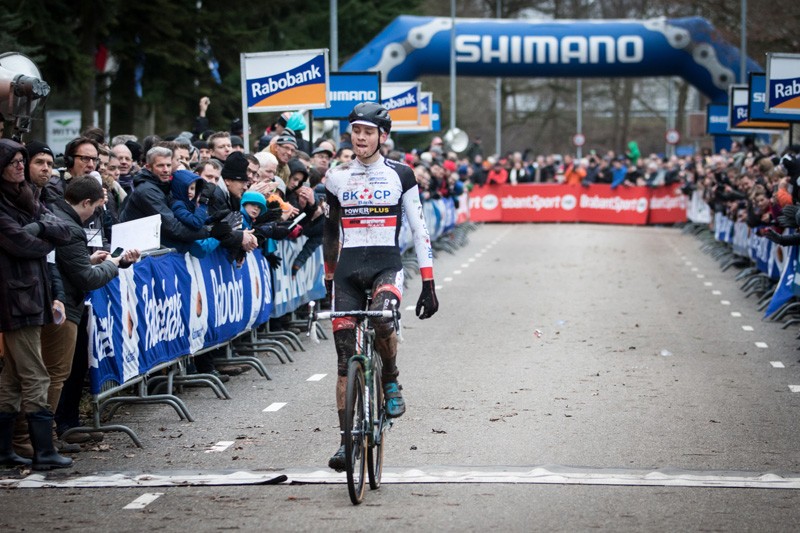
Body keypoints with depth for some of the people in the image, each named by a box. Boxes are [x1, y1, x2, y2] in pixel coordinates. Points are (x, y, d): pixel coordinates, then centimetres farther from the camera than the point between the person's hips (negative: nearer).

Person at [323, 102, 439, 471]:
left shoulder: (400, 175, 2)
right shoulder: (336, 178, 8)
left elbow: (419, 230, 3)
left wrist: (429, 284, -2)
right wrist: (328, 280, 19)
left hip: (387, 265, -2)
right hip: (348, 267, 2)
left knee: (382, 322, -34)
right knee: (345, 360, -2)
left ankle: (391, 382, -5)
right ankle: (347, 440, 5)